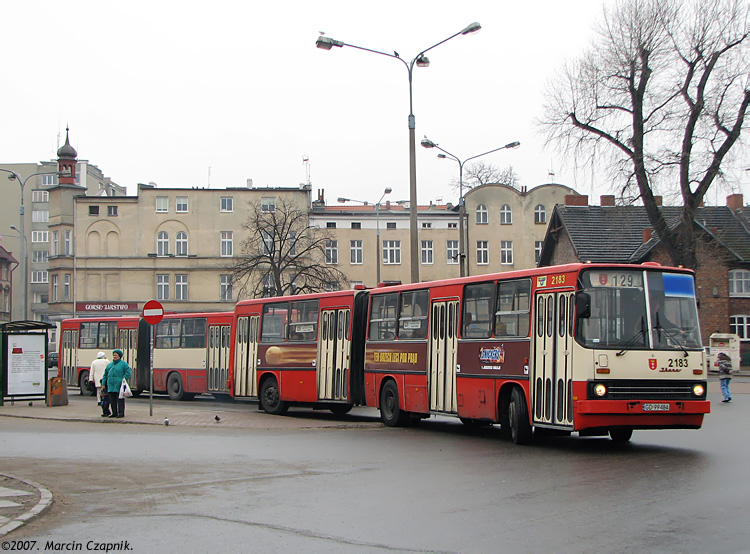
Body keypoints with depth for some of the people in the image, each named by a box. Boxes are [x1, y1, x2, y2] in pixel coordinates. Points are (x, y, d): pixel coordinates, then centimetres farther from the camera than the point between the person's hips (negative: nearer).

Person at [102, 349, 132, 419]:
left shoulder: (123, 364, 2)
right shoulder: (110, 365, 19)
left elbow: (128, 373, -6)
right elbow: (105, 375, 21)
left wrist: (123, 380, -15)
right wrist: (103, 384, 12)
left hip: (119, 386, -6)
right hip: (111, 385, 6)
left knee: (120, 399, -5)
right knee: (112, 400, 6)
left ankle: (121, 413, -3)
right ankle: (114, 413, 14)